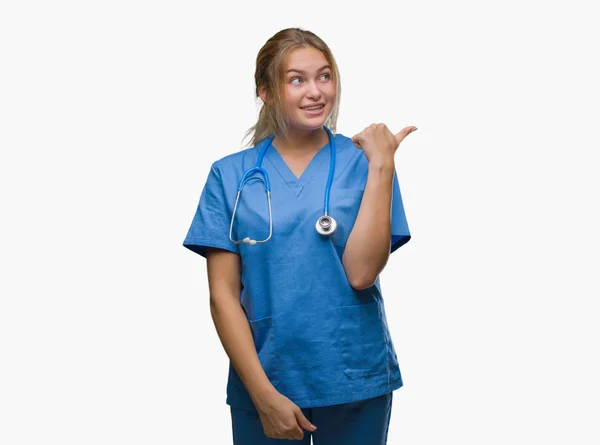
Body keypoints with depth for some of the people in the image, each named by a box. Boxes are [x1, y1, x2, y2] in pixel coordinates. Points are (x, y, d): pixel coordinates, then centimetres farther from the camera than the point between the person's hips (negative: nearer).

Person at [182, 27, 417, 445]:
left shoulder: (363, 163, -3)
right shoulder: (230, 175, -1)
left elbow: (361, 272, -14)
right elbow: (223, 294, -4)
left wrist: (381, 164, -16)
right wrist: (264, 394, -10)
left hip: (356, 384, 0)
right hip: (264, 380, 0)